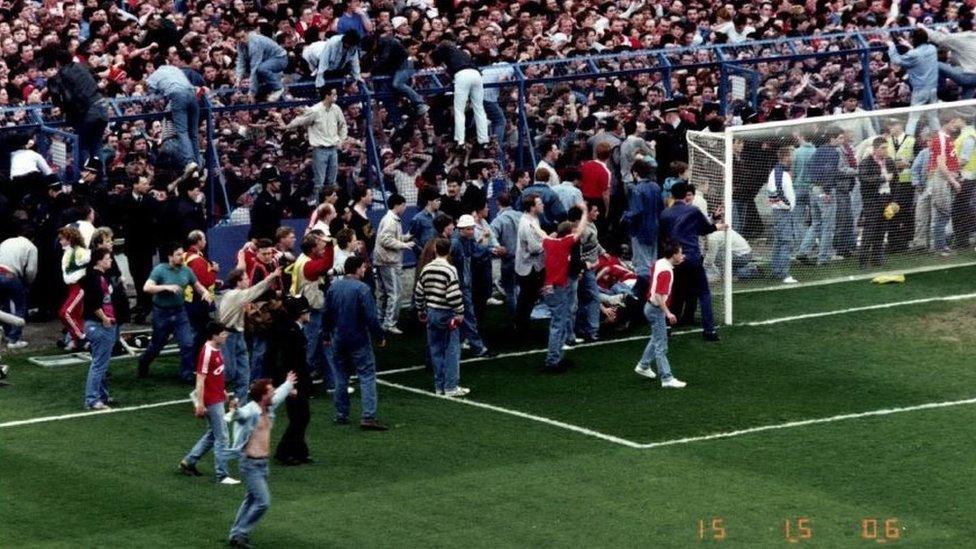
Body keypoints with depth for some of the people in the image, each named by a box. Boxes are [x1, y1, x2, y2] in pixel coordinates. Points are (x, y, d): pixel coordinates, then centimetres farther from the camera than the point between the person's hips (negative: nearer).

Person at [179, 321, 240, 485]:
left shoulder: (216, 350, 7)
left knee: (212, 434, 20)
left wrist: (222, 392, 24)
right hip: (212, 401, -10)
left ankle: (188, 462, 31)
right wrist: (200, 404, -20)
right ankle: (222, 475, 2)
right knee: (222, 437, -4)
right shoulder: (206, 353, -20)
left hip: (217, 399, 10)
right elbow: (200, 379, -20)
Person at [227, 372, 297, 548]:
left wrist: (288, 385, 47)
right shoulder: (250, 412, -23)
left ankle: (236, 534, 29)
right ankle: (241, 534, -1)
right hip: (251, 464, -9)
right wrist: (234, 411, -72)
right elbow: (239, 415, -47)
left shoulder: (269, 408, 5)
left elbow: (279, 395, 27)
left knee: (252, 500, 18)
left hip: (262, 463, 9)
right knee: (263, 501, -12)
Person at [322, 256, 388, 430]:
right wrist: (380, 337, -6)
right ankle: (368, 416, -14)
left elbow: (327, 314, 10)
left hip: (338, 339, 6)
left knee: (341, 376, 16)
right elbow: (371, 317, -18)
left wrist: (327, 335, 21)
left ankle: (341, 414, 19)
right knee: (367, 376, -5)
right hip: (359, 340, -6)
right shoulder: (362, 289, -16)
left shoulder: (333, 287, 3)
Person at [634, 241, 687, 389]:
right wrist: (668, 313, -33)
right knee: (661, 346, -7)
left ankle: (643, 366, 40)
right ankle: (667, 379, -6)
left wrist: (676, 262, 15)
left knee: (656, 339, 27)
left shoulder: (659, 263, 1)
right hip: (656, 310, -10)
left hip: (651, 306, 10)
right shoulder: (666, 271, -26)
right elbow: (659, 296, -30)